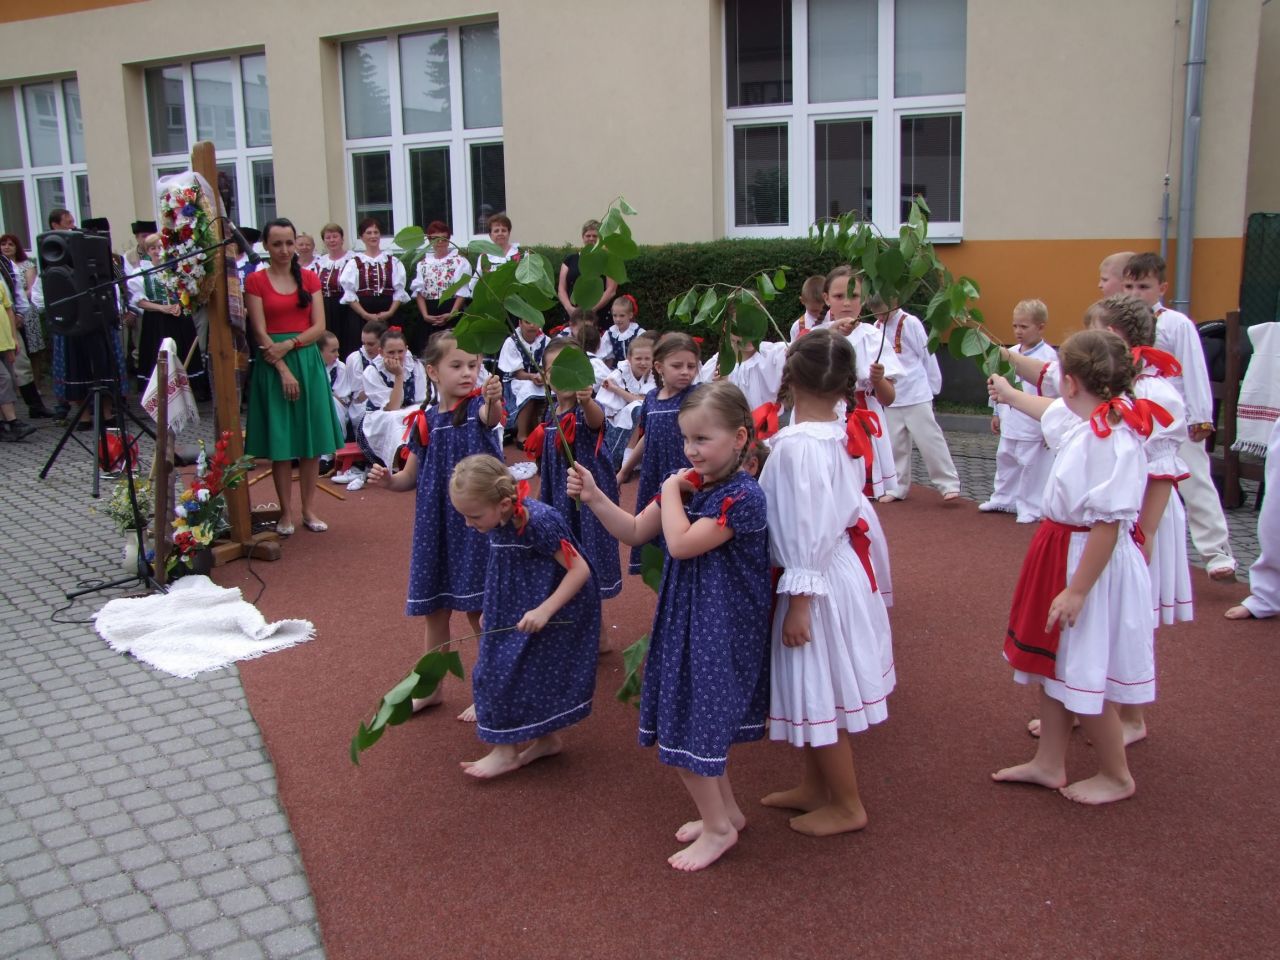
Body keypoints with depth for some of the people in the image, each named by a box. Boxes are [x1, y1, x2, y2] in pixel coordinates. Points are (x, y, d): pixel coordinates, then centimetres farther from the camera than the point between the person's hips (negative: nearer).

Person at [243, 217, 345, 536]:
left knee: (312, 439, 4)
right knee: (280, 441, 0)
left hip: (308, 361, 3)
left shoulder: (309, 278, 9)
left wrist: (289, 344, -13)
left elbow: (320, 327, 2)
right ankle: (286, 512, 9)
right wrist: (283, 370, -14)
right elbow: (260, 333, -6)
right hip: (273, 365, -3)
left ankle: (309, 509, 13)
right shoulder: (256, 280, 0)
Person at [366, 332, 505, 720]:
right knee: (434, 609, 16)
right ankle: (433, 686, 34)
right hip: (435, 525, 5)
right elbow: (410, 477, 10)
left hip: (476, 524, -4)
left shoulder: (477, 406, -8)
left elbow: (492, 418, -34)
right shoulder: (424, 420, 2)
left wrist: (493, 401, -57)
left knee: (479, 609, 2)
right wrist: (387, 480, -11)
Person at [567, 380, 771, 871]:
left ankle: (717, 827, 20)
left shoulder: (742, 497, -22)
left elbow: (681, 543, -28)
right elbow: (635, 532, 6)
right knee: (701, 721, 19)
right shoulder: (690, 484, 3)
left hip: (719, 628, -8)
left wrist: (671, 491, -14)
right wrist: (594, 497, -8)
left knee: (686, 727, 0)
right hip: (685, 619, 8)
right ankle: (725, 811, 37)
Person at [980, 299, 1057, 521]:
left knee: (1032, 466, 1)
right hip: (1010, 424, 7)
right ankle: (1002, 499, 36)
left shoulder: (1047, 356, -14)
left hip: (1033, 427, -7)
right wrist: (996, 413, 17)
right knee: (1005, 461, 19)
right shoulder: (1011, 353, 8)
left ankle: (1031, 509, 13)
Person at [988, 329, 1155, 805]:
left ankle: (1116, 776, 26)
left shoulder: (1111, 440, -27)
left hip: (1093, 564, -10)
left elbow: (1108, 524, -27)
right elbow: (1051, 410, 26)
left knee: (1083, 679, 4)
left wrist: (1077, 590, -24)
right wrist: (1009, 393, 44)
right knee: (1054, 666, 19)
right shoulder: (1084, 420, 1)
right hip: (1062, 549, 10)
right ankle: (1048, 764, 33)